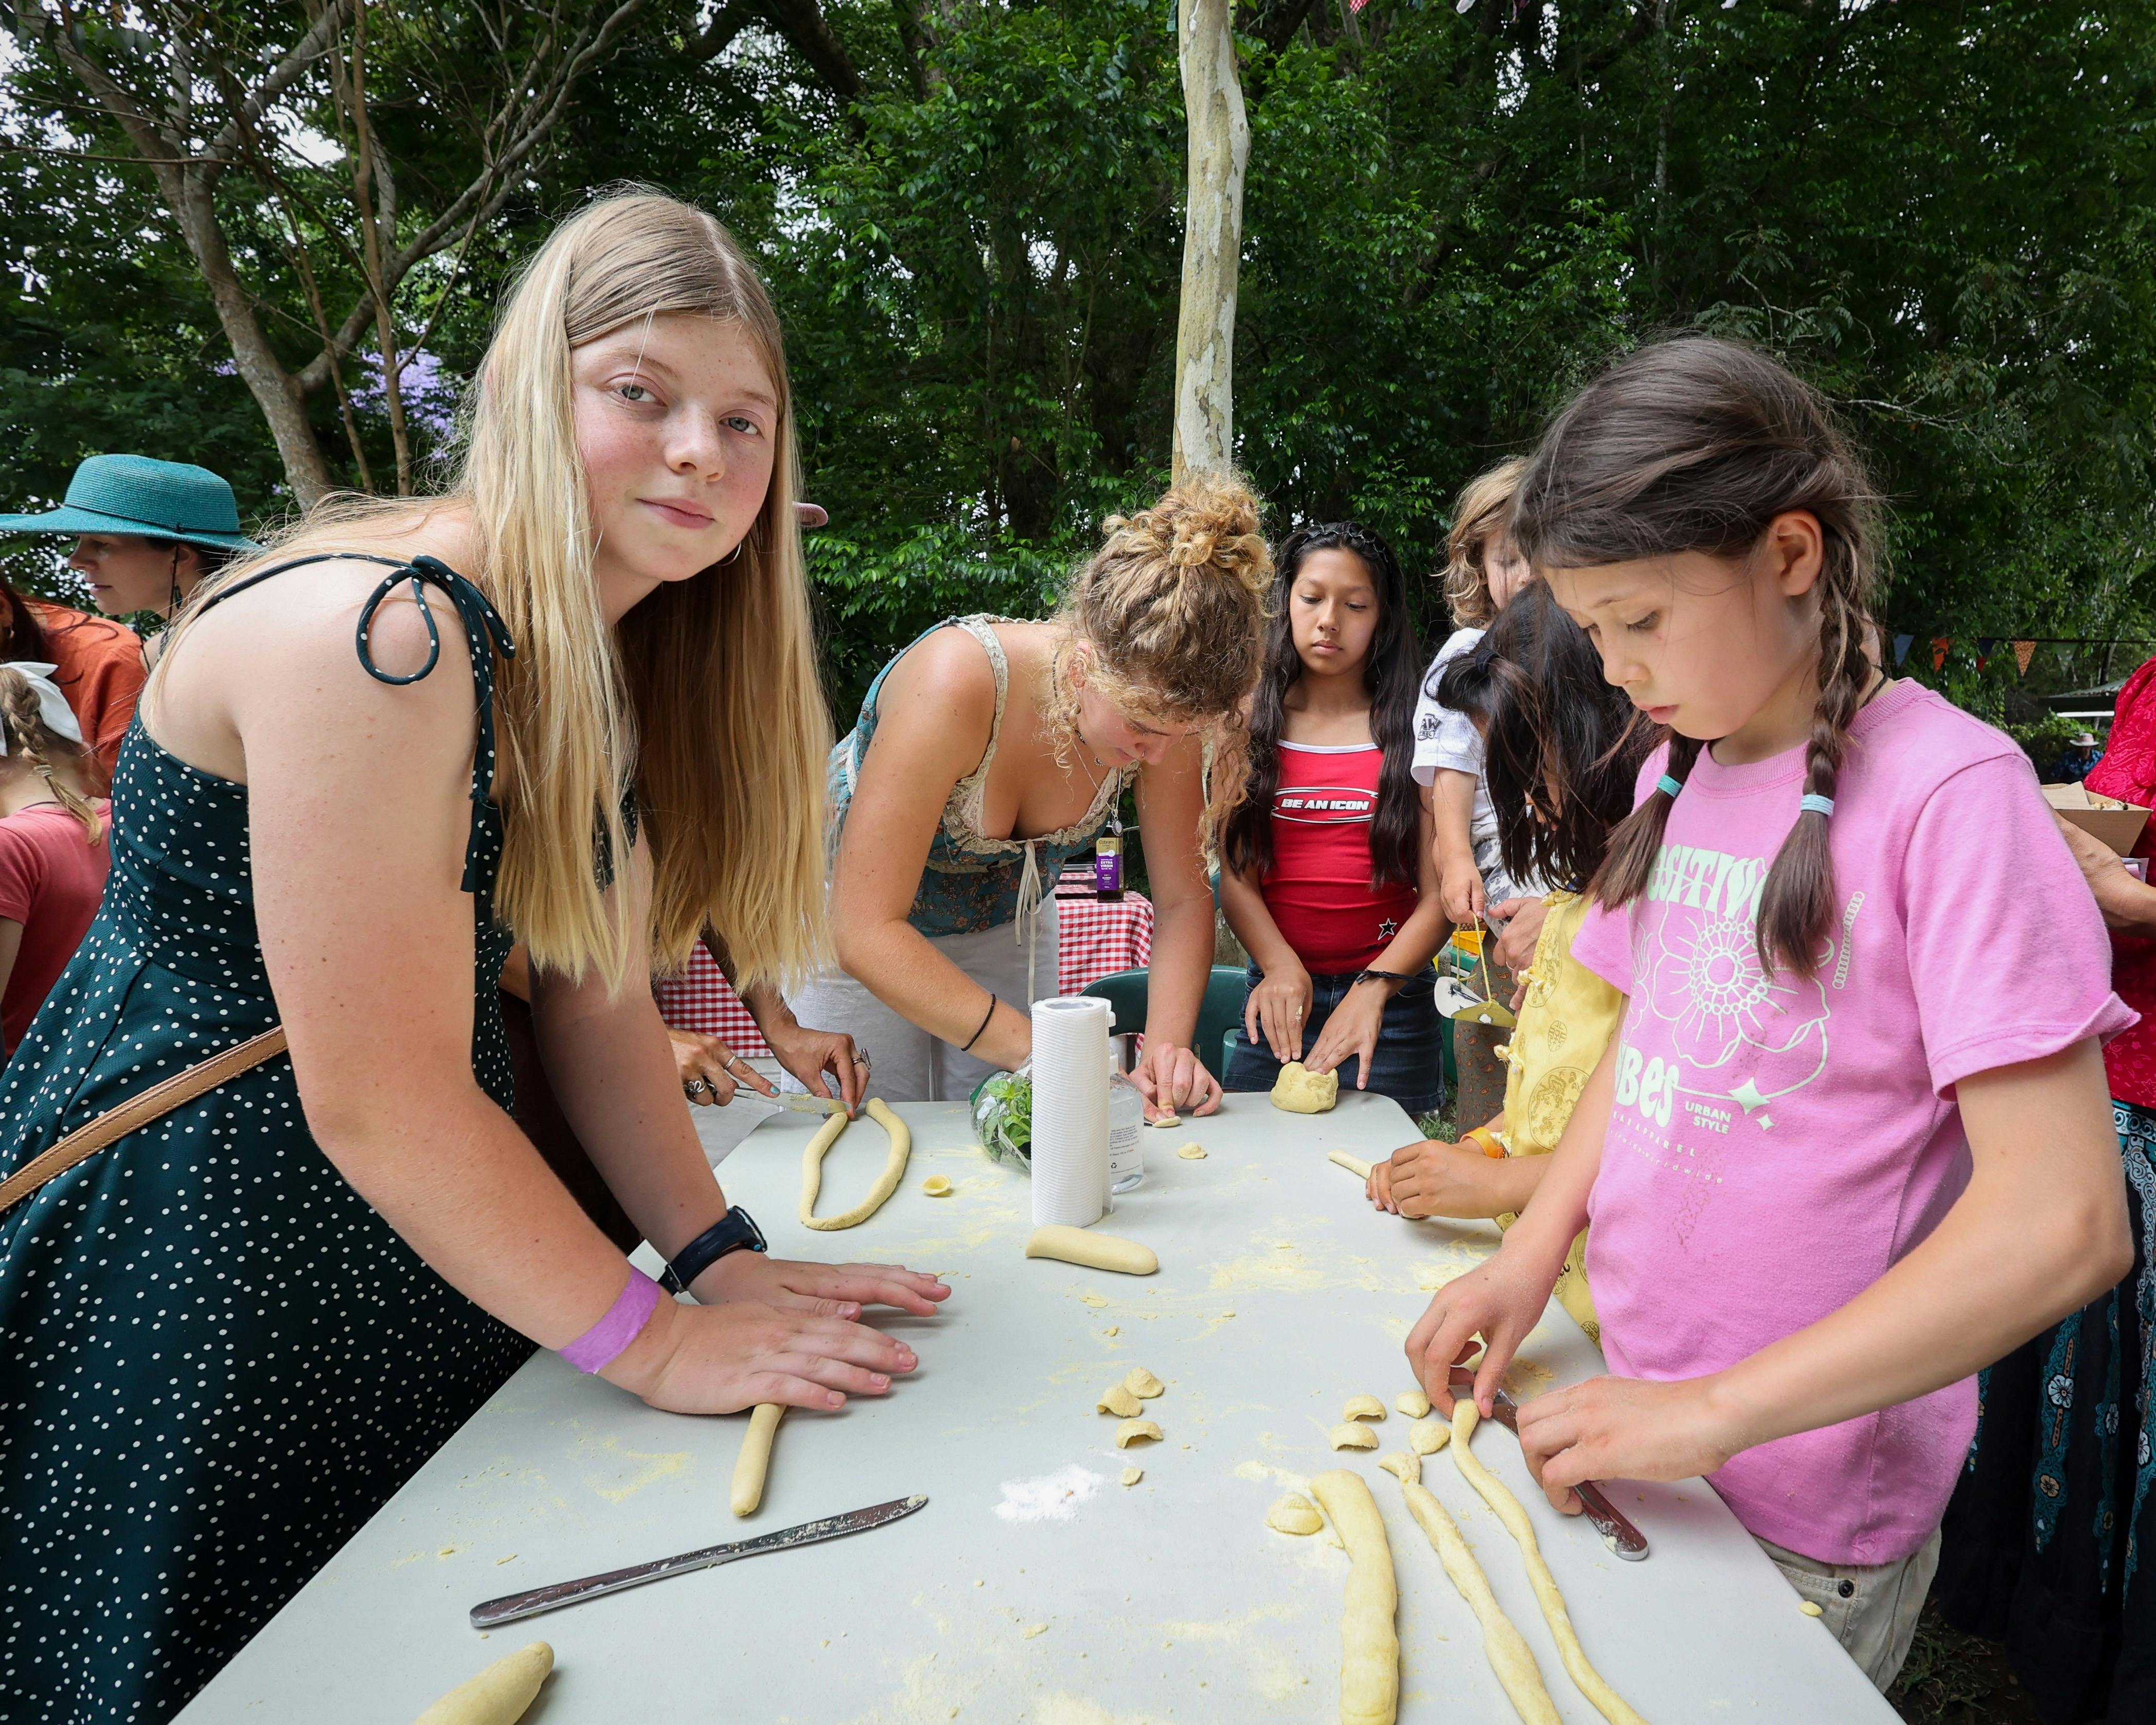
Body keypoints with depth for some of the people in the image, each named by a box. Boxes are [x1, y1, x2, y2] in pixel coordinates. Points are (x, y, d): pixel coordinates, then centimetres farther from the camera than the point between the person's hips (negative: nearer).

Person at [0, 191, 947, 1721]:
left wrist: (720, 1254, -2)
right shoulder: (377, 636, -27)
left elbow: (599, 995, 3)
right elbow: (379, 1100, -25)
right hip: (193, 1255, -7)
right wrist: (654, 1339, -15)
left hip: (421, 1234, 8)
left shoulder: (603, 657, 2)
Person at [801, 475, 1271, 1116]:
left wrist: (1167, 1044, -28)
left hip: (1009, 920, 4)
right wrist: (1040, 1050, -38)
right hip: (855, 917, -3)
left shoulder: (1162, 704, -24)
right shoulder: (954, 682, -39)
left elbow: (1185, 899, -13)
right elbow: (866, 931, -36)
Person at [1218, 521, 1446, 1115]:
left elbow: (1440, 894, -6)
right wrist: (1281, 967, -18)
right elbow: (1235, 875, -2)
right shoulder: (1251, 723, 5)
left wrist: (1373, 988, -20)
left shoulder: (1413, 729, 0)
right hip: (1280, 992, 2)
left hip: (1391, 994, -1)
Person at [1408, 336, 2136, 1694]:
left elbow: (2063, 1224, -24)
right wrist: (1534, 1254, -3)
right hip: (1639, 1428, 6)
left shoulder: (1948, 792, -19)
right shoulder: (1677, 769, 2)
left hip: (1806, 1510, -6)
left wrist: (1715, 1409, -23)